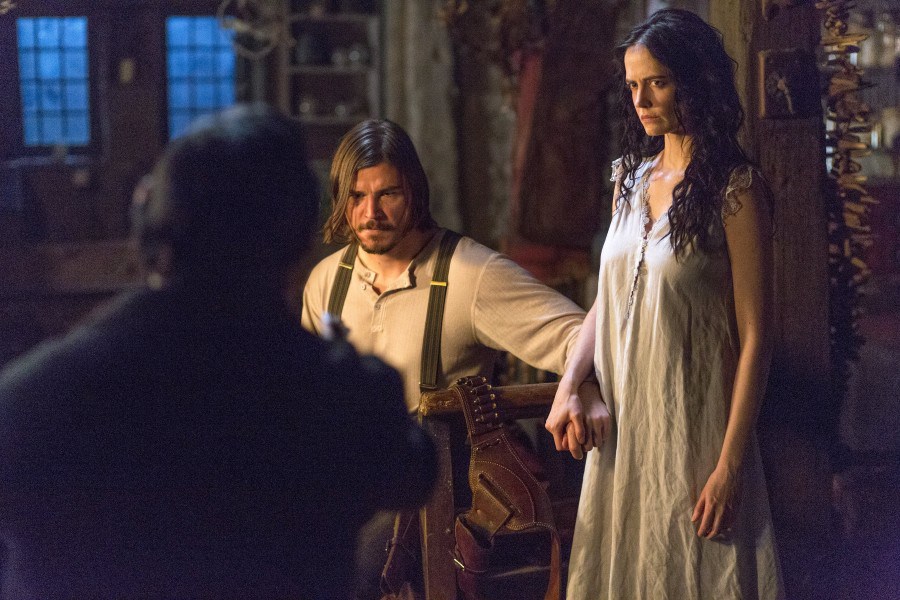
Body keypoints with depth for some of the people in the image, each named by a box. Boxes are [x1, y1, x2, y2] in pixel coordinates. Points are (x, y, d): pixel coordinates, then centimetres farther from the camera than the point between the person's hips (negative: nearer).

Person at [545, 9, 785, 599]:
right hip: (620, 431, 6)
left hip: (692, 433, -6)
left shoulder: (735, 189, -10)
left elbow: (755, 336, -12)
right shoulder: (631, 178, 10)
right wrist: (568, 387, -1)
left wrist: (731, 465, -16)